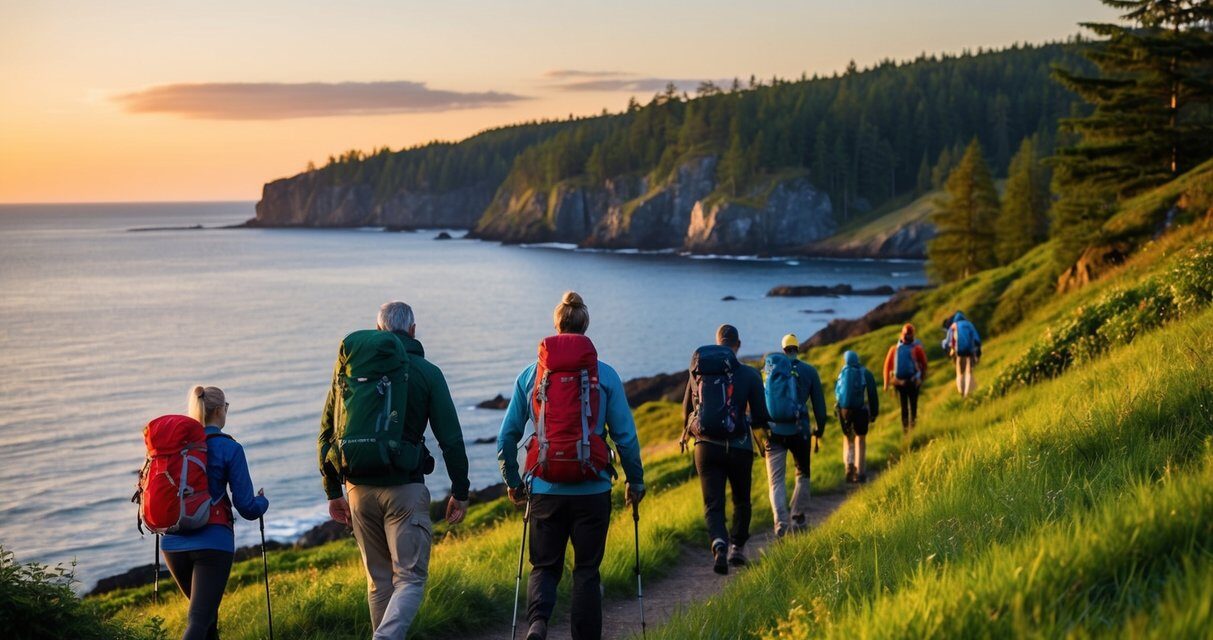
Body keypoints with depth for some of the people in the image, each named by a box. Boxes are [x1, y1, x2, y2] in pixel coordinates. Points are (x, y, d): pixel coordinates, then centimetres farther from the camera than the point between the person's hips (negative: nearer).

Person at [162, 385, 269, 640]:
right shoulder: (229, 449, -5)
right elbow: (247, 508, -5)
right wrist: (262, 501, 18)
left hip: (173, 542, 5)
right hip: (213, 541, -5)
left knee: (204, 607, 26)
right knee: (199, 619, -7)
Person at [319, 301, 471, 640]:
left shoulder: (349, 368, 9)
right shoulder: (427, 372, 0)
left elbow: (326, 435, 11)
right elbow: (451, 440, -4)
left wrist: (333, 493, 17)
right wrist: (460, 492, 4)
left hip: (358, 488, 4)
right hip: (404, 488, -4)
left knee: (379, 580, 16)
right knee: (410, 579, -1)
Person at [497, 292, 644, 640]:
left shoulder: (530, 374, 1)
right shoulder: (605, 375, -3)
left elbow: (507, 435, 4)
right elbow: (625, 435, -1)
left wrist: (512, 481, 18)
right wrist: (635, 480, 12)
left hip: (545, 489, 1)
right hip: (592, 490, -1)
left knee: (544, 566, 13)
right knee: (587, 571, 13)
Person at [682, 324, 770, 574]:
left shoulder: (697, 372, 2)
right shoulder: (749, 374, -5)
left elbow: (686, 413, 9)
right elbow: (760, 418, -4)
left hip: (706, 447, 1)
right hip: (738, 448, -1)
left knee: (713, 505, 2)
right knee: (741, 501, 21)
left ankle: (719, 544, -22)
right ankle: (737, 548, 24)